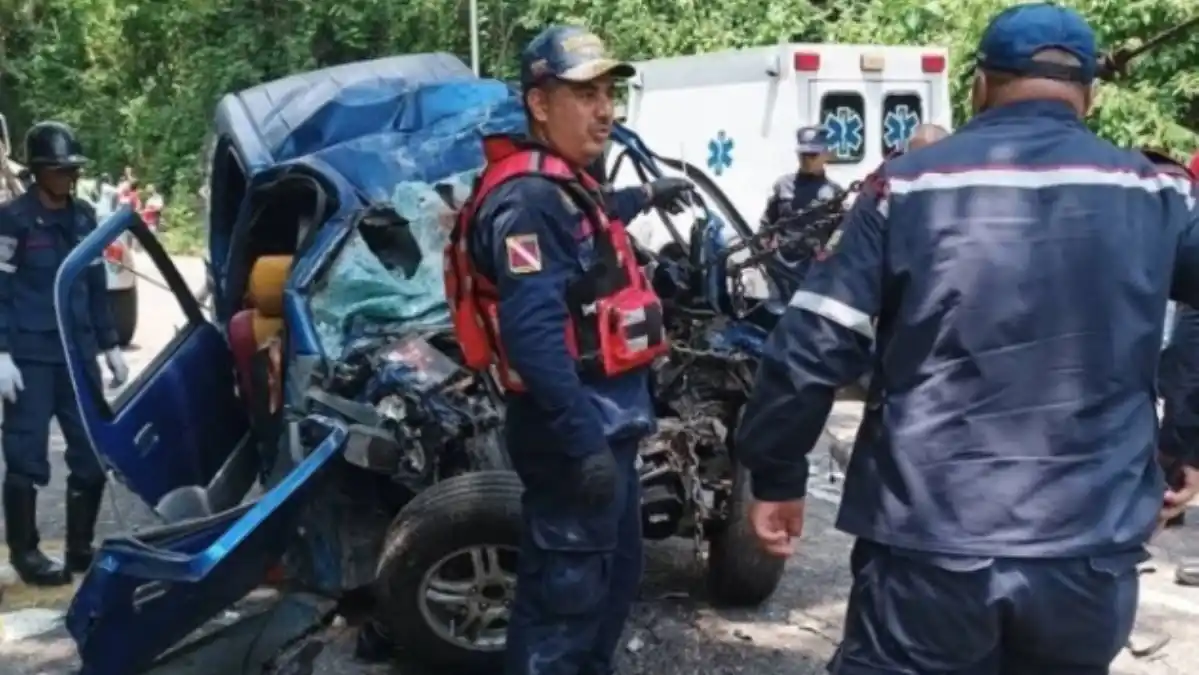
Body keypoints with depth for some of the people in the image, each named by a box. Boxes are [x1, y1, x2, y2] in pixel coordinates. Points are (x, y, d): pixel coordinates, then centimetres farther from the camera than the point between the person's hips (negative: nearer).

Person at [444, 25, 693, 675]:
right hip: (577, 430, -11)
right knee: (565, 594, -1)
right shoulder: (526, 198, -21)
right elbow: (536, 335, -29)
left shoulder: (565, 184, 13)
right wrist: (584, 441, -31)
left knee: (617, 574, 24)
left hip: (608, 417, 11)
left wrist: (646, 195, 55)